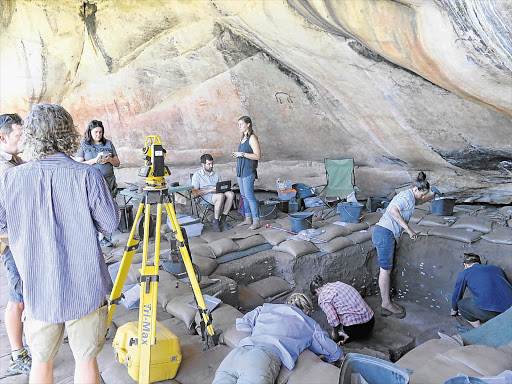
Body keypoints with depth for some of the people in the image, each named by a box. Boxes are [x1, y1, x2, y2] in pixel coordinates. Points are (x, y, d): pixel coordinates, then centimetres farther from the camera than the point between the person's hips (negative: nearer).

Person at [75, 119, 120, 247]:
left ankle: (101, 236, 7)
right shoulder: (83, 145, 5)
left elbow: (117, 163, 13)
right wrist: (94, 160, -14)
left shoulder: (108, 144, 12)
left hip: (108, 181, 2)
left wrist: (109, 160, -8)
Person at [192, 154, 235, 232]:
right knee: (221, 196, -37)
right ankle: (215, 222, -26)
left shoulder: (216, 175, 23)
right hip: (205, 196, -5)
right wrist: (210, 190, -15)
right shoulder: (197, 175, 6)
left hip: (218, 194, 5)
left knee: (231, 194, -28)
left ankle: (222, 220, -22)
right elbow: (194, 193, -6)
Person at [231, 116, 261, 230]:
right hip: (240, 170, 9)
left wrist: (242, 154, -19)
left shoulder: (252, 138, -11)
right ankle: (248, 218, 20)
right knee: (244, 196, 11)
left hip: (248, 171, -9)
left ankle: (256, 221, -3)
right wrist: (236, 155, 10)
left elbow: (257, 156, -17)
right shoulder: (242, 138, 15)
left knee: (249, 196, -9)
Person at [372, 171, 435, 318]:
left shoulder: (411, 197, 19)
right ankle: (386, 303, 8)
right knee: (385, 269, -2)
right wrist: (408, 229, -26)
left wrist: (433, 194, 27)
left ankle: (386, 303, 19)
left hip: (387, 235, 10)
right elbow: (393, 211, -30)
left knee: (386, 269, 12)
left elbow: (422, 200, 42)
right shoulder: (406, 196, -13)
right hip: (385, 233, -10)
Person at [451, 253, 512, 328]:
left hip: (489, 312, -5)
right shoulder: (496, 268, 27)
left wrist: (454, 310, 47)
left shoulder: (464, 273, 16)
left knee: (461, 304, 21)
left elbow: (456, 296, 25)